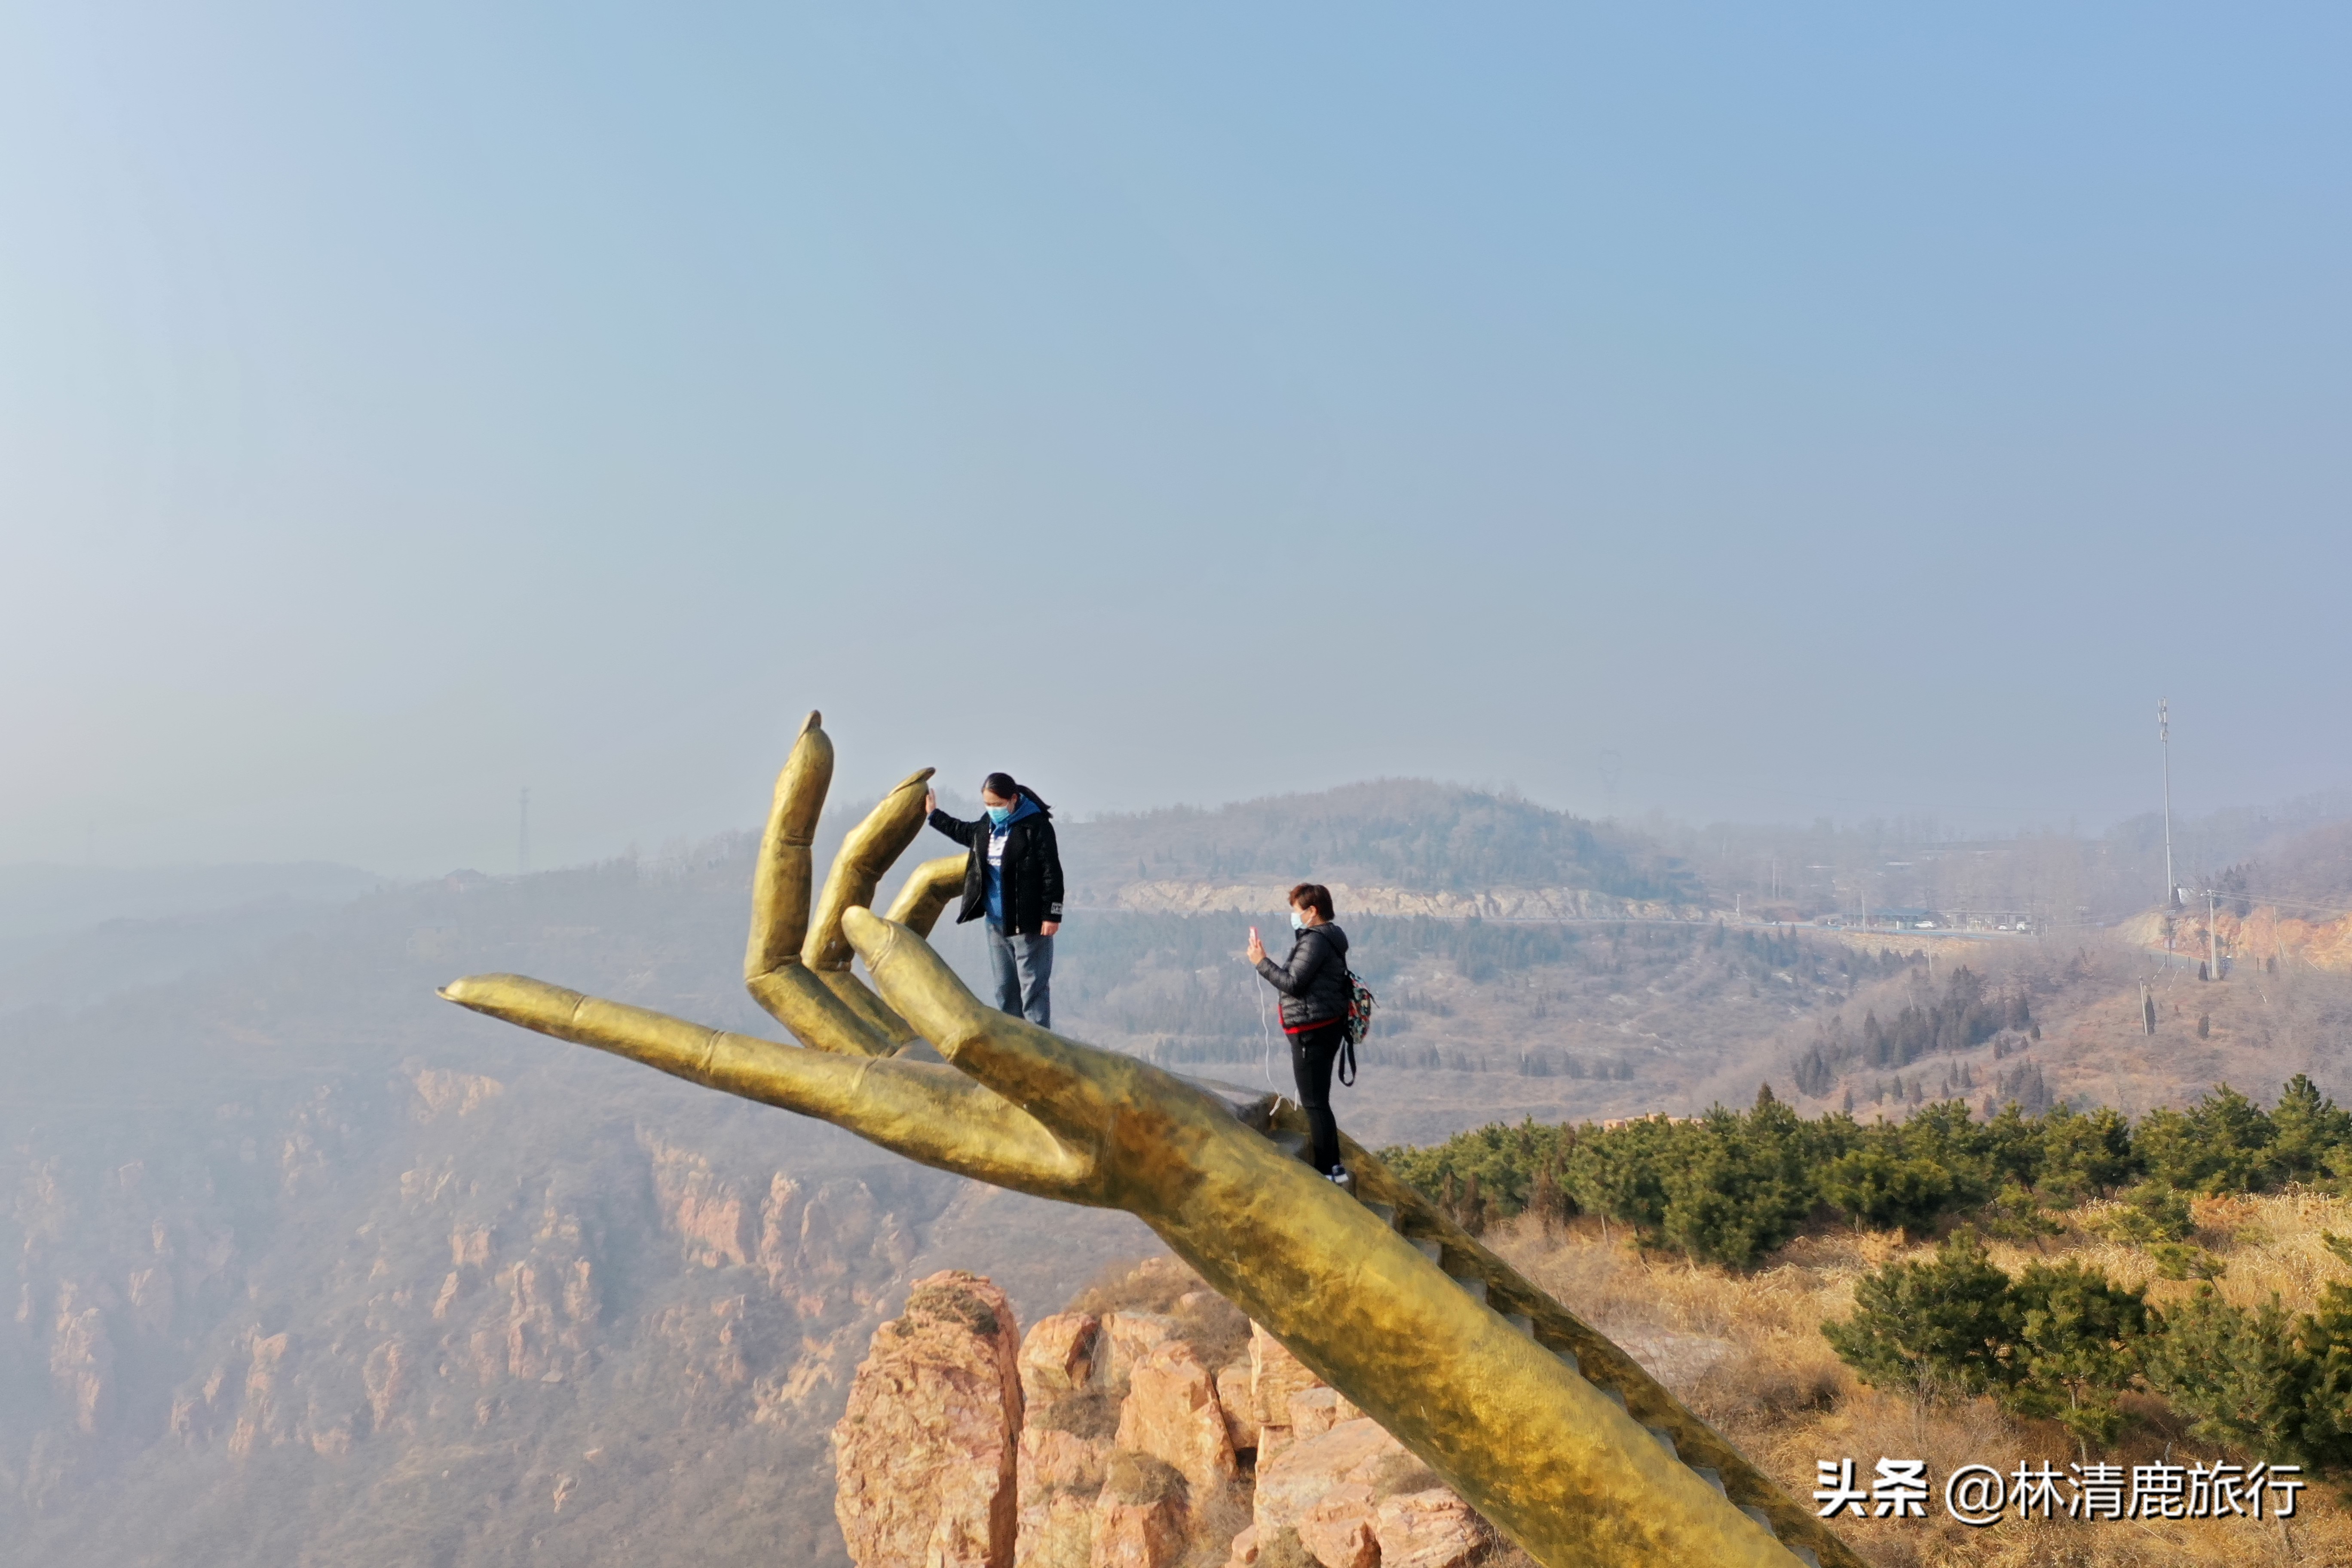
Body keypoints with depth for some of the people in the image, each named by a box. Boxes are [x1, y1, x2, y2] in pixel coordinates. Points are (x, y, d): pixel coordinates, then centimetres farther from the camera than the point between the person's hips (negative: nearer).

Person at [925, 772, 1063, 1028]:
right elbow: (964, 832, 33)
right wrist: (934, 815, 39)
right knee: (1005, 989, 13)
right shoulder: (986, 826, 9)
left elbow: (1052, 873, -15)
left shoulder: (1036, 825, -14)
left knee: (1033, 987, -6)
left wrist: (1052, 914, -18)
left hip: (1028, 923, -8)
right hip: (997, 923, 8)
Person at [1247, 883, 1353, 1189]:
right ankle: (1332, 1166, 25)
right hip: (1325, 1027, 11)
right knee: (1318, 1100, 18)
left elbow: (1293, 983, -21)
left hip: (1312, 1033, -11)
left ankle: (1328, 1171, -2)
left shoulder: (1315, 941, -18)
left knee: (1314, 1103, -5)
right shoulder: (1329, 939, 14)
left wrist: (1262, 962, -13)